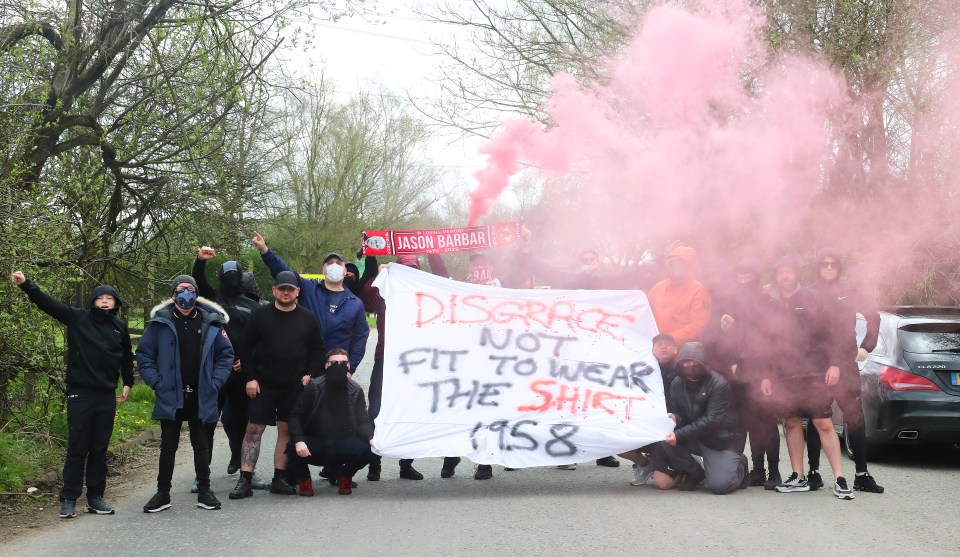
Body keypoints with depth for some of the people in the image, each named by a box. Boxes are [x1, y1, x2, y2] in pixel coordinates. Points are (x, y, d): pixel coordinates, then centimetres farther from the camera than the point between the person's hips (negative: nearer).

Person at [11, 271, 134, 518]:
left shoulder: (120, 327, 7)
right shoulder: (77, 318, -1)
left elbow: (127, 357, 22)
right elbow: (47, 303, -9)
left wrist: (128, 383, 22)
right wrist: (25, 284, -20)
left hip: (107, 396, 3)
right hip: (80, 394, -3)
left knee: (99, 449, 8)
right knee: (77, 447, -2)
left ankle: (95, 497, 16)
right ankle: (69, 499, 6)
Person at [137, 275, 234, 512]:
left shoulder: (211, 322, 0)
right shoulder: (160, 322, -4)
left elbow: (226, 355, 5)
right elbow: (144, 355, 1)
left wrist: (215, 383, -5)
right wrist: (157, 383, -7)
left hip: (202, 397, 1)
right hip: (170, 397, -1)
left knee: (201, 445, 11)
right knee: (168, 445, 7)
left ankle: (204, 491, 20)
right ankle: (162, 493, 16)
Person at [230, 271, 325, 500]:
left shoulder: (307, 318, 6)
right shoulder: (261, 315, 1)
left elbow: (317, 350, 12)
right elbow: (246, 348, 3)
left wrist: (311, 374, -1)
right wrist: (250, 378, -4)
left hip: (295, 387, 2)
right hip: (263, 385, -2)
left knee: (286, 430, 5)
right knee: (253, 430, -4)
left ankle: (279, 479, 13)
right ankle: (245, 480, -1)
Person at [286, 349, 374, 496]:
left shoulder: (356, 391, -1)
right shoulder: (314, 387, -6)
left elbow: (363, 422, -4)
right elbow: (295, 415, -10)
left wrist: (371, 438, -27)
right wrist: (298, 441, -29)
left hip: (343, 444, 1)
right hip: (315, 445, -1)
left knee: (366, 450, -28)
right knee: (293, 448, -32)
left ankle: (345, 475, 7)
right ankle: (303, 478, 3)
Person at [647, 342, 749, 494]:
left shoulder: (719, 384, -19)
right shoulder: (677, 383, -1)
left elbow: (712, 420, -26)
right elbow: (675, 412, 1)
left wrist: (679, 435, -34)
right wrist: (673, 418, -27)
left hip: (723, 440, -5)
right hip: (696, 438, 5)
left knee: (719, 485, -22)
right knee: (664, 439, -22)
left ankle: (739, 466, 14)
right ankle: (695, 473, 0)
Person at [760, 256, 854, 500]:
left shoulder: (813, 299, 3)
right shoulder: (770, 305, 12)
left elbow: (832, 333, -1)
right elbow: (765, 343, 14)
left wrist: (834, 363, -10)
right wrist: (765, 375, 9)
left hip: (813, 374, -4)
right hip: (783, 377, 4)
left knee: (824, 424, -7)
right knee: (792, 424, 6)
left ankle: (840, 479, -6)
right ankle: (798, 478, 15)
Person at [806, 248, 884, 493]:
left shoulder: (849, 292, 6)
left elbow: (873, 316, 13)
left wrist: (867, 346, 6)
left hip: (846, 363, 1)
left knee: (855, 418, -3)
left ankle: (862, 475, 0)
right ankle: (813, 472, 11)